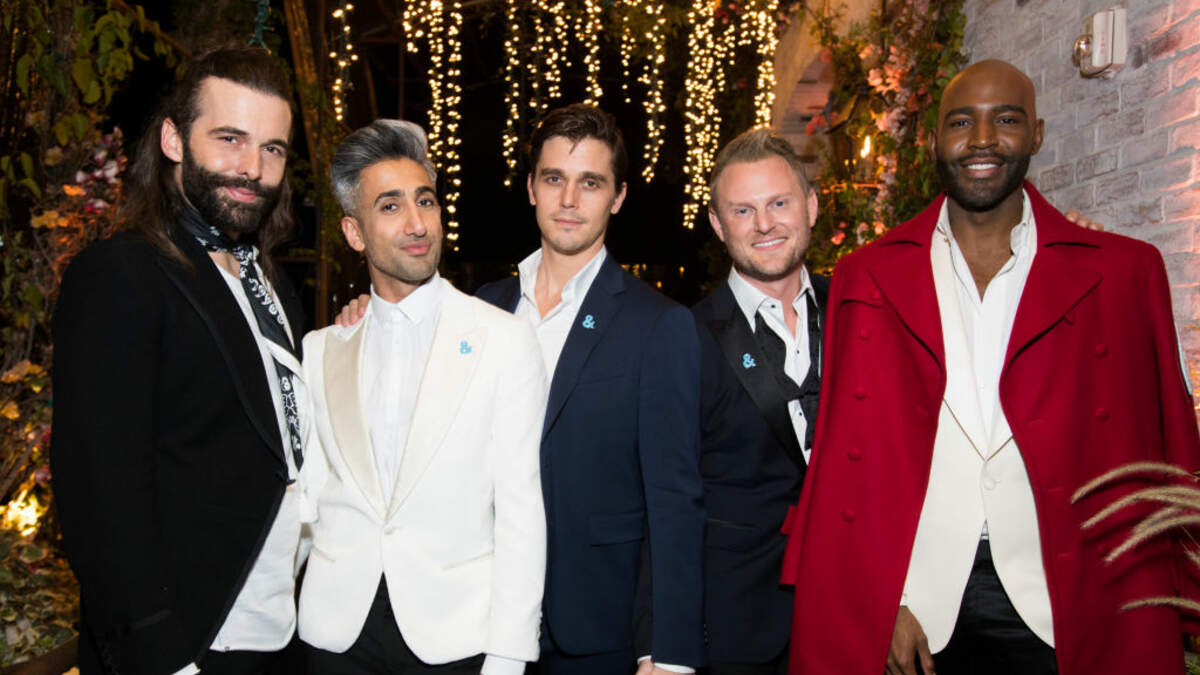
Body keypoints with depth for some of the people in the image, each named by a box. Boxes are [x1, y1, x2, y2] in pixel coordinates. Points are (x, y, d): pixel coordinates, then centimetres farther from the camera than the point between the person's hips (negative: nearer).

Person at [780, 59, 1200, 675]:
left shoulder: (1123, 271, 3)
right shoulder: (866, 276, 3)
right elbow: (845, 454, 2)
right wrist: (881, 602, -3)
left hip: (1061, 612, 0)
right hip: (914, 603, 1)